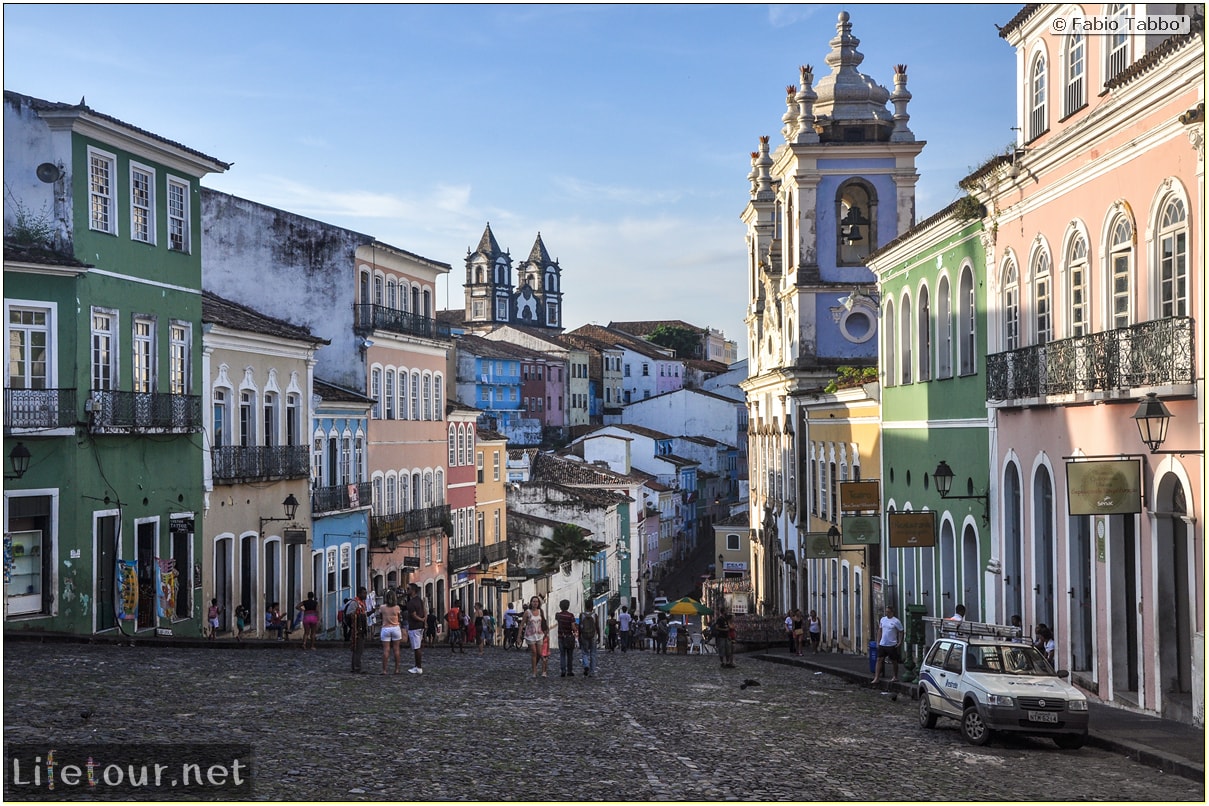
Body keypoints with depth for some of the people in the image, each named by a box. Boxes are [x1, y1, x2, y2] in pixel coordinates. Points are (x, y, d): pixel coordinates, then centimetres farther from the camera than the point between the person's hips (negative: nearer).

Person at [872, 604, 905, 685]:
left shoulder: (896, 621, -9)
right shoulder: (883, 619, 7)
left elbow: (901, 632, -6)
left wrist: (899, 642, -12)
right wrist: (878, 641, 12)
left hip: (892, 645, -5)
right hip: (882, 644, 5)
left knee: (894, 661, 7)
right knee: (879, 660, -1)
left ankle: (895, 677, 23)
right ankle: (876, 677, -1)